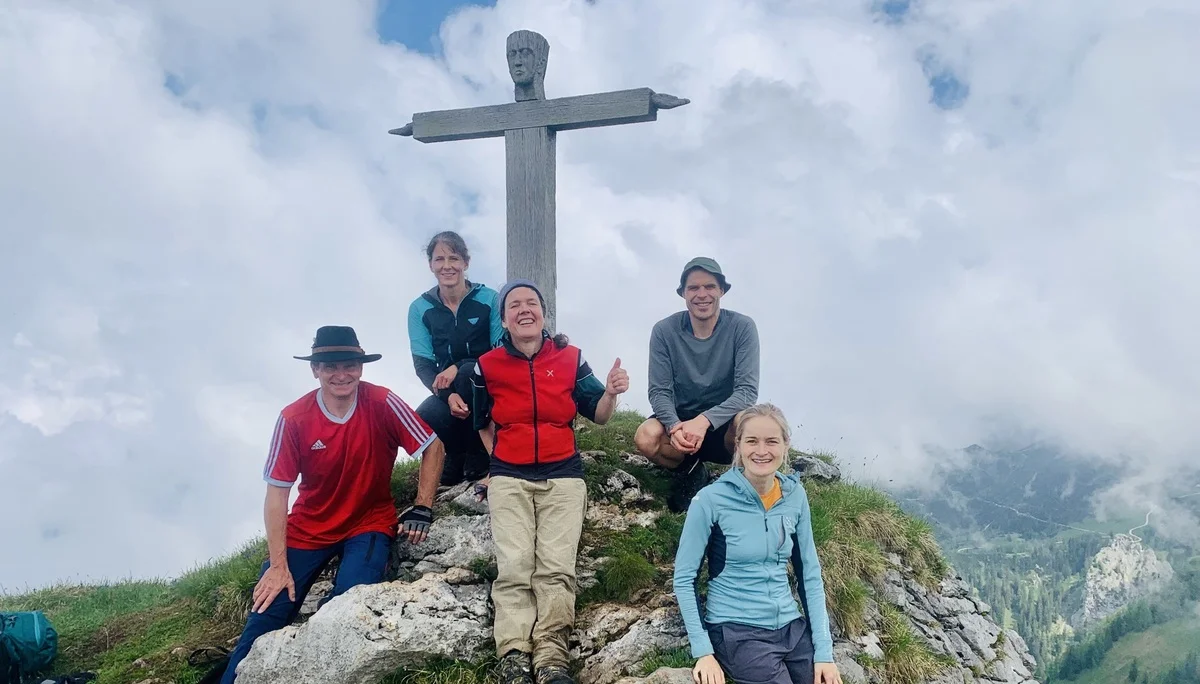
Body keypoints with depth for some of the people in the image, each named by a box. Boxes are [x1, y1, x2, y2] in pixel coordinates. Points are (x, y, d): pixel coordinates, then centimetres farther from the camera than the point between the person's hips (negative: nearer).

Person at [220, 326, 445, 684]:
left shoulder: (382, 403, -15)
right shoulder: (293, 419, -14)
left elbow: (433, 447, -7)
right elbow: (276, 494, -12)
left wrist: (422, 508, -15)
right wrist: (278, 566, -15)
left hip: (369, 524, -1)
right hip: (307, 529, 1)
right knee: (266, 616, -6)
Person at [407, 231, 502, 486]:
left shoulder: (489, 299, -6)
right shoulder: (420, 309, 0)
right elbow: (422, 364, -6)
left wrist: (458, 368, -23)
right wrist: (448, 395, -26)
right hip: (447, 393, 2)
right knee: (421, 422, -30)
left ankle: (477, 456, -8)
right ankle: (455, 456, 8)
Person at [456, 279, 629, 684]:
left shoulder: (570, 358, 2)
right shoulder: (487, 366, 3)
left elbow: (597, 416, 2)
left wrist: (610, 393, -17)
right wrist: (500, 459, 8)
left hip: (563, 475, 0)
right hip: (509, 478, 0)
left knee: (556, 568, -11)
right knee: (514, 567, -11)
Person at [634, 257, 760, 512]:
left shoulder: (742, 327, -13)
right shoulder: (664, 331, -9)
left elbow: (748, 390, -19)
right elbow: (659, 392, -10)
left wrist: (704, 420, -34)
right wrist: (675, 426, -32)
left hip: (724, 428, -2)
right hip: (680, 422, 2)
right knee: (646, 437, -31)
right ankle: (689, 473, 3)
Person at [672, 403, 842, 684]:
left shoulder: (795, 496, 1)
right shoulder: (711, 500, -12)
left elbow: (810, 574, 6)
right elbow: (684, 578, -8)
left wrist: (824, 650, 1)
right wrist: (703, 651, -14)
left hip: (792, 630, 5)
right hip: (736, 633, -4)